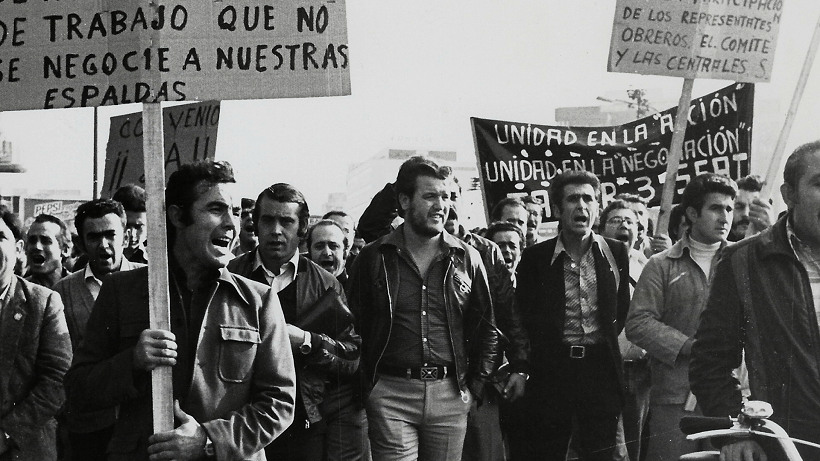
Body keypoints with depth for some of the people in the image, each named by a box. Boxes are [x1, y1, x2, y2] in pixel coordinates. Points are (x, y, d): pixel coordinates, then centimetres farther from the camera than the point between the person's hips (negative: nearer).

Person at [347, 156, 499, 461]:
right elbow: (355, 327, 7)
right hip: (390, 393, -2)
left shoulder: (467, 259, 7)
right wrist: (367, 387, 3)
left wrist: (476, 385, 6)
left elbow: (486, 328, 12)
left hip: (450, 394, 2)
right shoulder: (373, 258, 3)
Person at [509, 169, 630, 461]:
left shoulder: (615, 253, 5)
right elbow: (523, 316, 4)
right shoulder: (536, 257, 0)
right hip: (552, 368, -1)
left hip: (601, 368, 2)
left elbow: (622, 309, 15)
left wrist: (606, 339, 11)